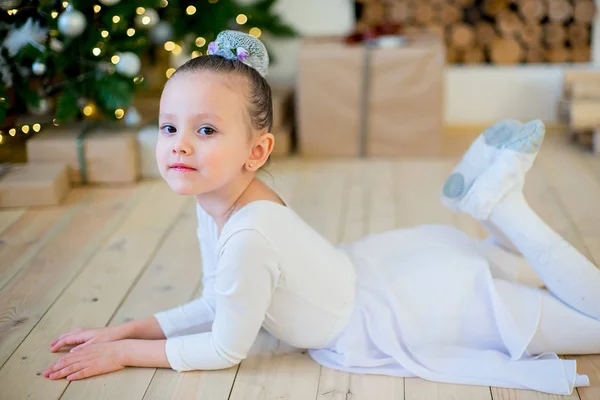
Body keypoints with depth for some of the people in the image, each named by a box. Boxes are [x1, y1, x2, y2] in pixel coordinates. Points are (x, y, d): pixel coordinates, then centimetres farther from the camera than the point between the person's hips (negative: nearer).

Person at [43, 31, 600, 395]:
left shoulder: (249, 236, -36)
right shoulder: (214, 201, -10)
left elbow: (226, 351, -22)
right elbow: (214, 303, 3)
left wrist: (125, 352, -14)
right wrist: (123, 329, -4)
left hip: (418, 308, -8)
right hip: (370, 270, 8)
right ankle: (492, 190, 16)